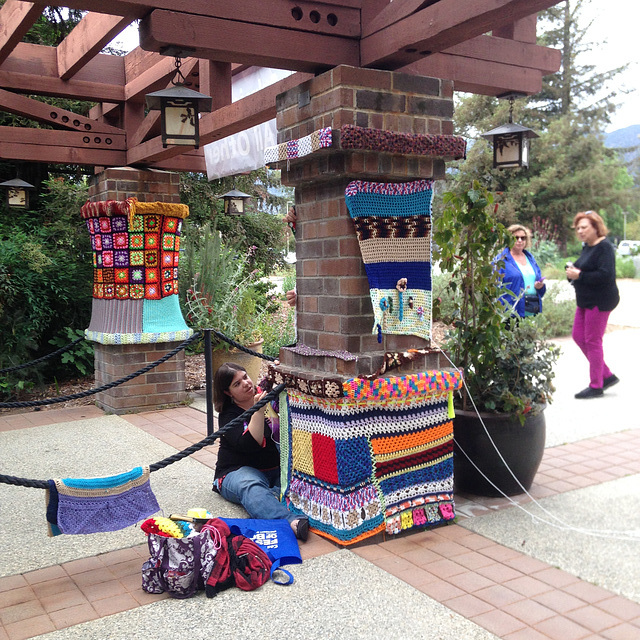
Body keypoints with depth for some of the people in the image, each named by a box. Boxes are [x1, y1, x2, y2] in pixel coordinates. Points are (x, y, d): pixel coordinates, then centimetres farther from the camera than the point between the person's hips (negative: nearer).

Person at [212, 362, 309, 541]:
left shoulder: (267, 395, 7)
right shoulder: (228, 414, -6)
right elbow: (249, 445, -21)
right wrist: (259, 410, -29)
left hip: (276, 468, 5)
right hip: (239, 471, -5)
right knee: (251, 487, -40)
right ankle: (292, 521, -63)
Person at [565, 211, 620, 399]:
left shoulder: (604, 247, -16)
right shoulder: (587, 247, 13)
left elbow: (606, 275, -26)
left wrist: (579, 275, -22)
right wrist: (572, 272, -1)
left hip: (600, 301, -10)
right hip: (585, 300, 10)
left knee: (592, 341, -3)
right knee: (578, 336, 12)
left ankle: (596, 386, 10)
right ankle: (606, 375, 23)